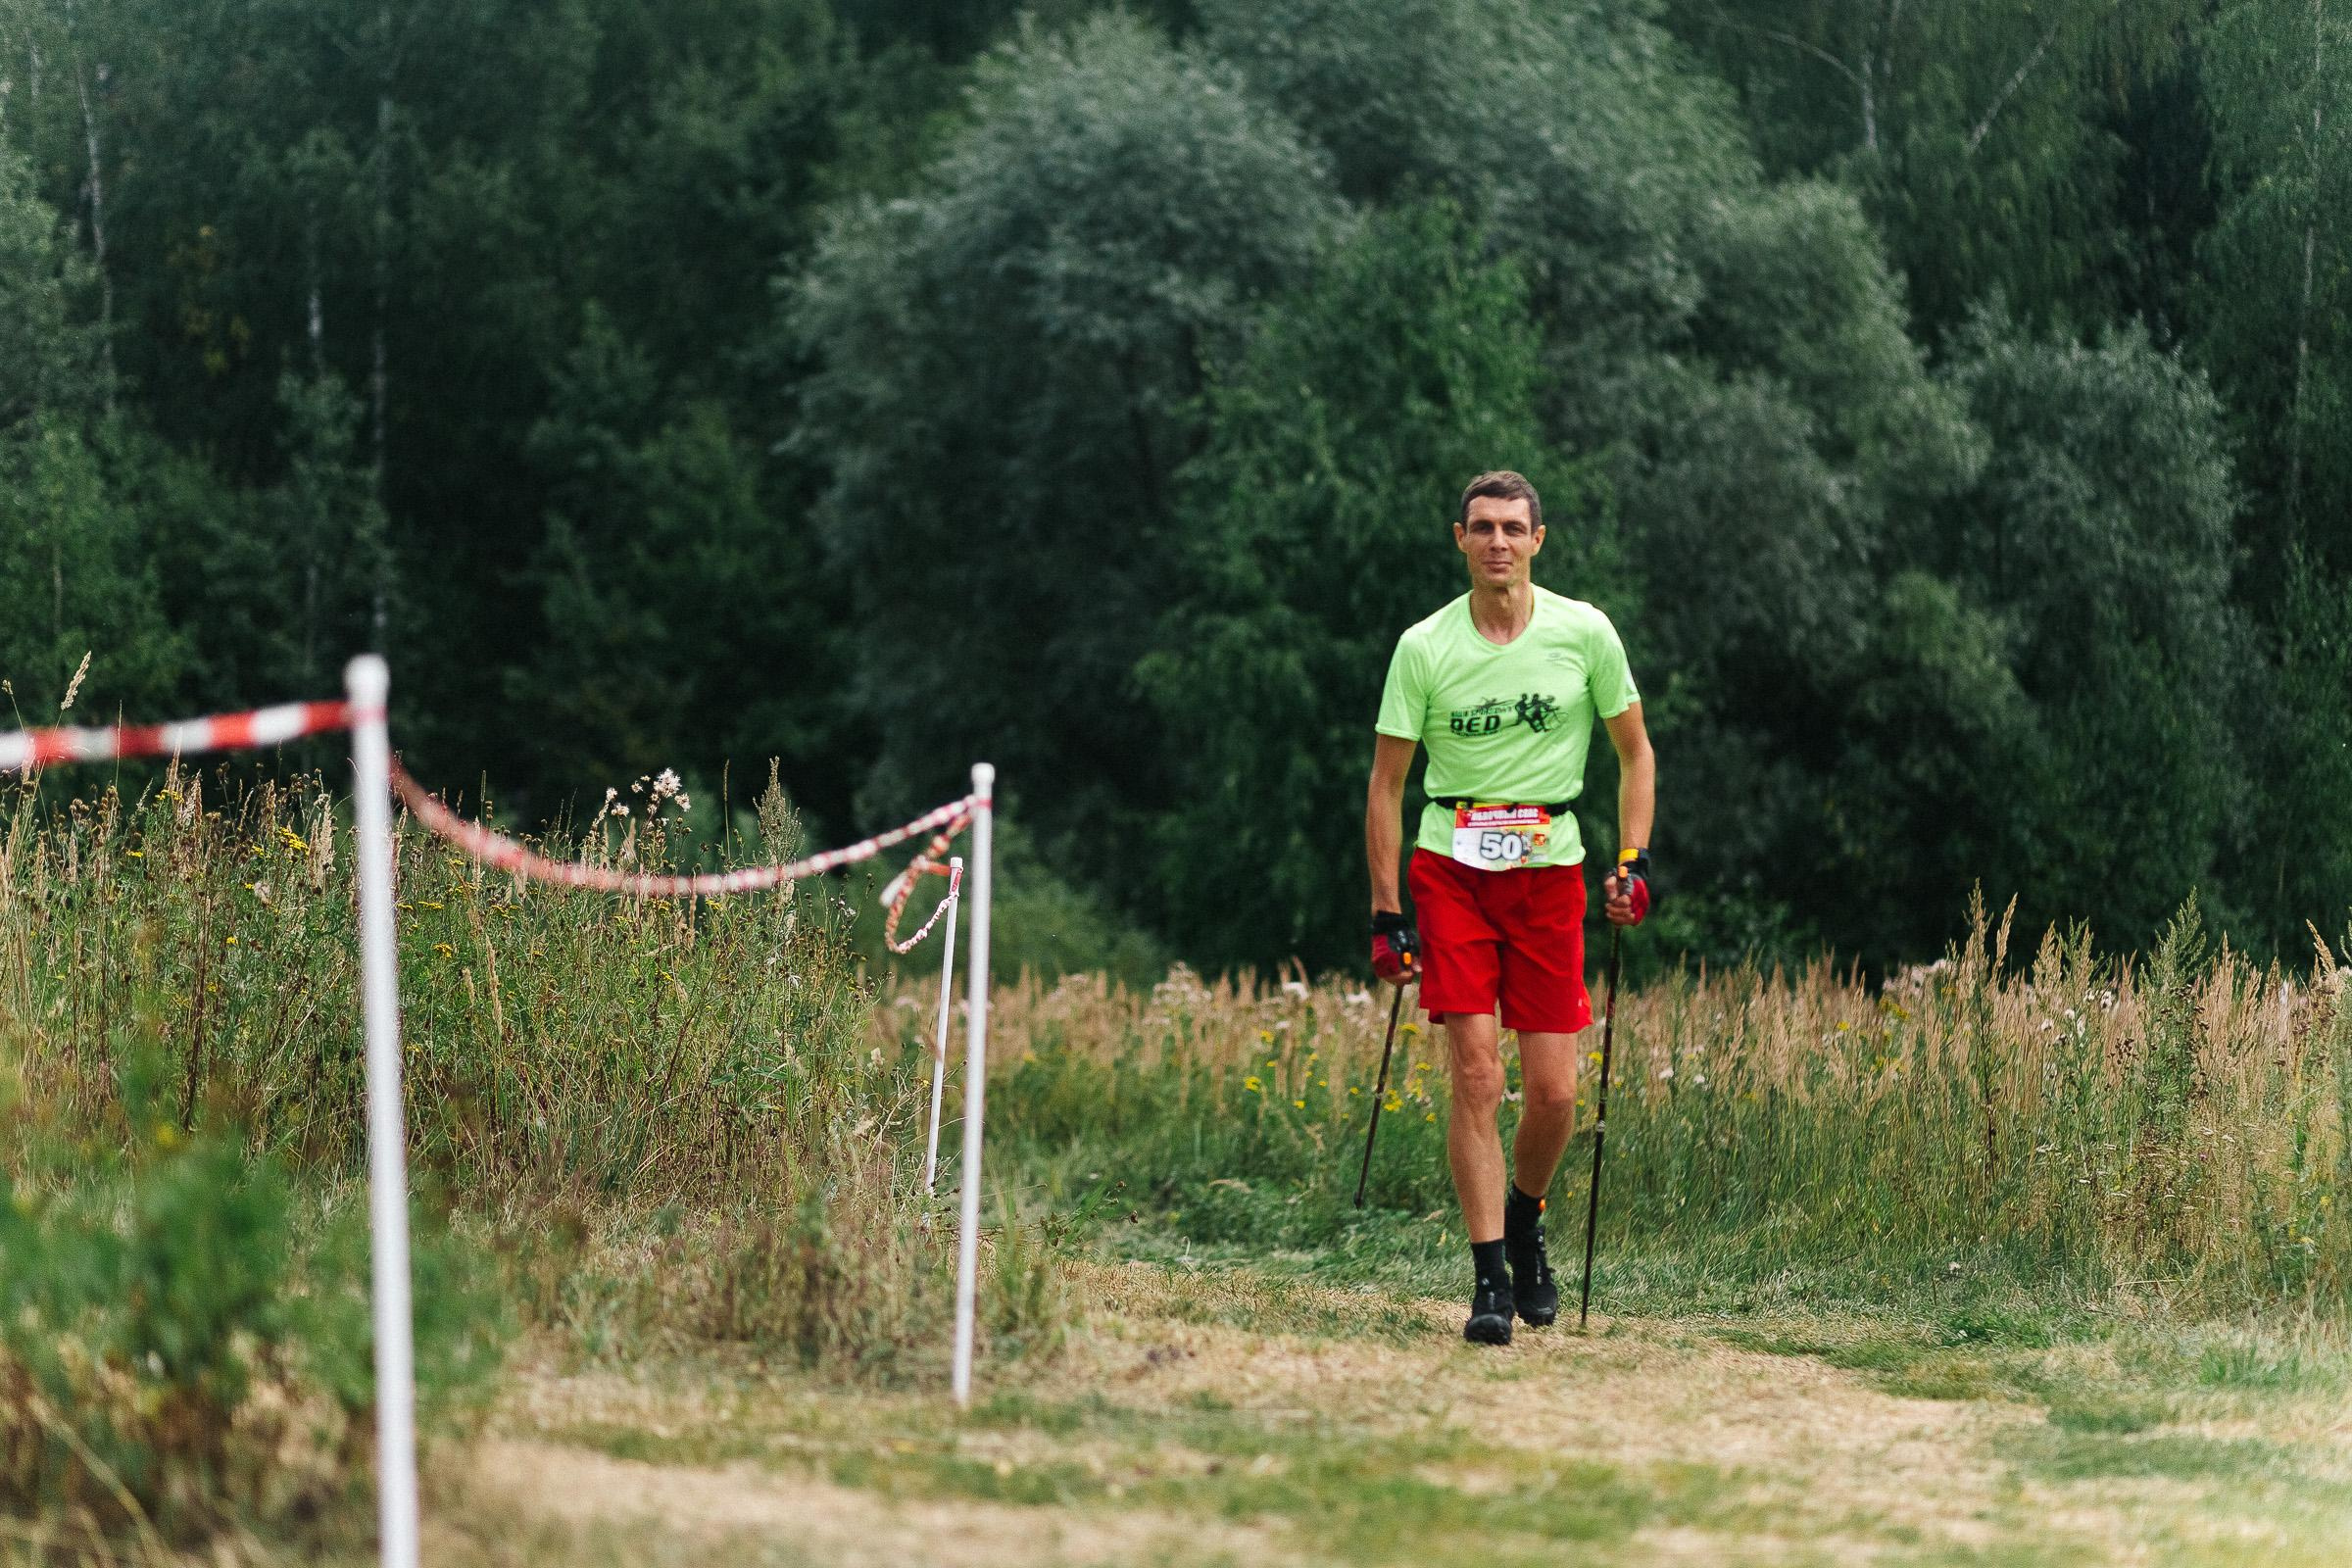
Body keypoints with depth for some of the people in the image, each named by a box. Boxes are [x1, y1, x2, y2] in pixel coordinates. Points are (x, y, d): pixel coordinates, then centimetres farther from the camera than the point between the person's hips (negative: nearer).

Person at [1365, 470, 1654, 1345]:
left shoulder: (1585, 633, 0)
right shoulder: (1424, 648, -3)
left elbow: (1635, 753, 11)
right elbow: (1386, 784, 2)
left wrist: (1633, 861, -1)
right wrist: (1385, 913, -3)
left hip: (1549, 870, 1)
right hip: (1450, 867, -1)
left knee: (1554, 1091, -2)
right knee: (1476, 1077, -11)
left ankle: (1524, 1219, 28)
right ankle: (1489, 1280, -5)